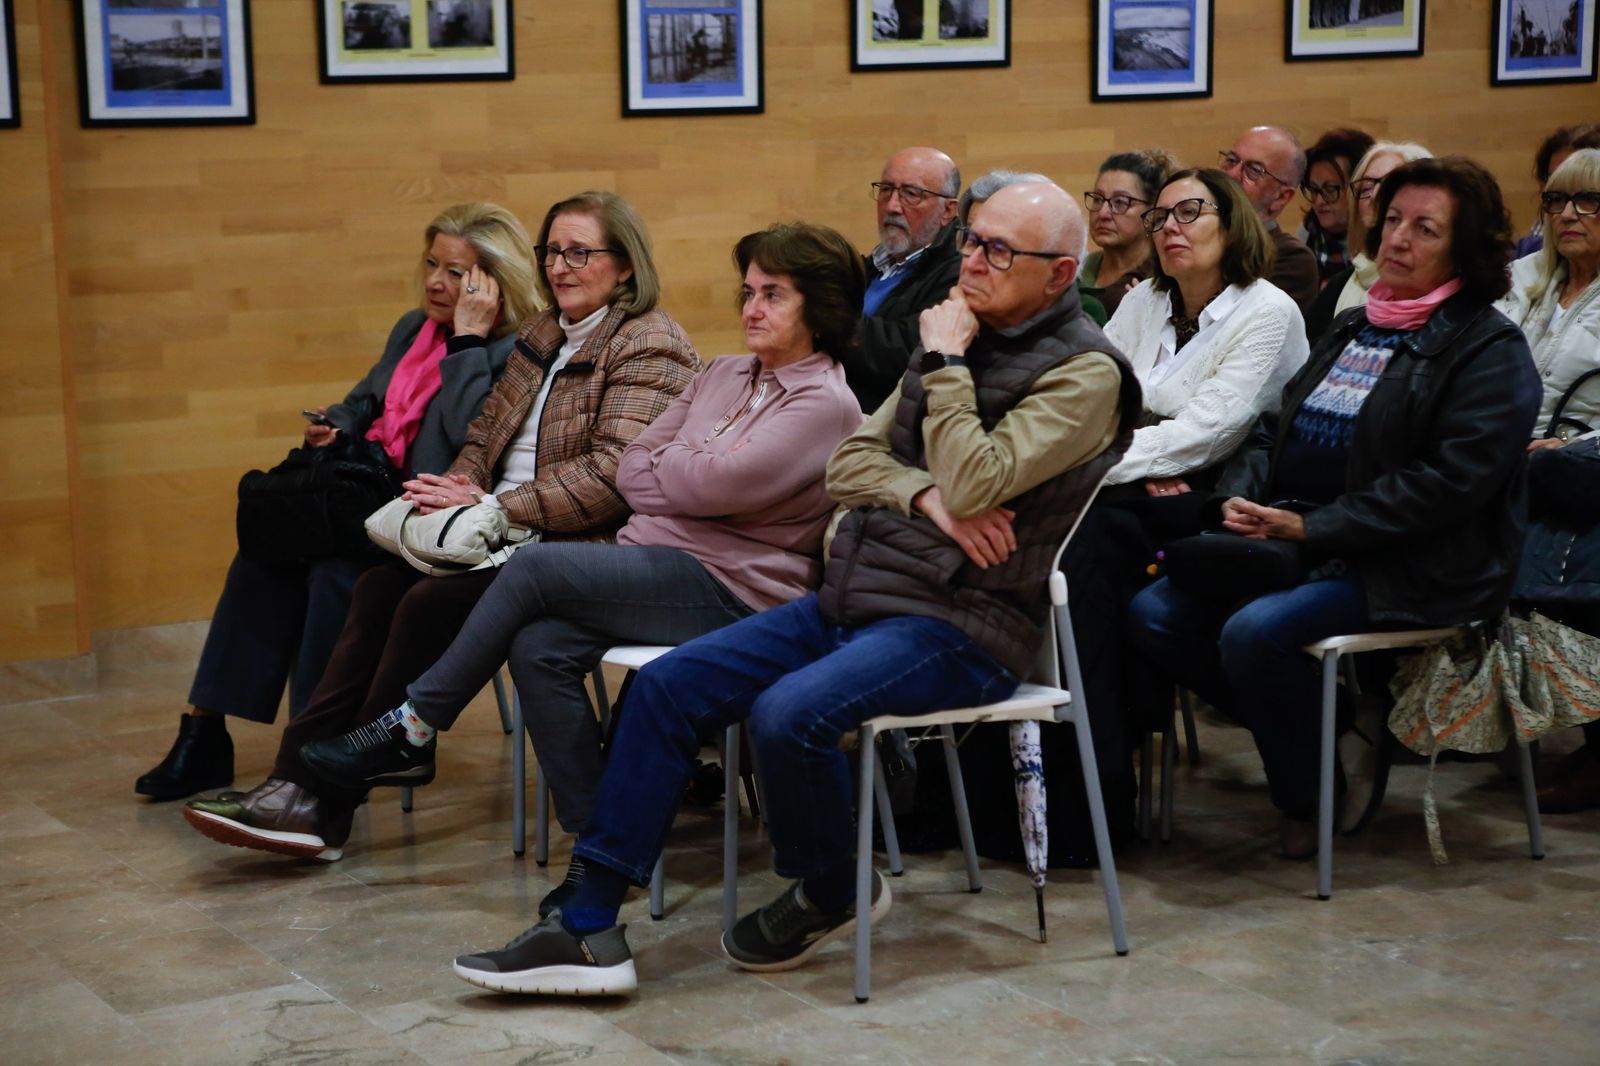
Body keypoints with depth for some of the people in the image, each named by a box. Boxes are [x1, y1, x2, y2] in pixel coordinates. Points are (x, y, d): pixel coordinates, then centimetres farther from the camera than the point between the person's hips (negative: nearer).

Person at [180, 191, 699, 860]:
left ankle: (325, 804, -17)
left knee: (432, 601, -24)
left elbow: (615, 475, -19)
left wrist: (493, 506, -19)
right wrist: (457, 493, -3)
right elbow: (485, 435, 20)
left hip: (576, 549, -8)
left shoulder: (650, 347, -8)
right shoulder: (541, 335, 20)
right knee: (380, 585, -15)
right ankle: (299, 778, -20)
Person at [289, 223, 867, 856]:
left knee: (535, 567, -21)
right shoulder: (723, 376, 20)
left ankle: (411, 732, -7)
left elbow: (716, 483, -18)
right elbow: (631, 470, 12)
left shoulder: (827, 404, -6)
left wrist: (666, 465, 3)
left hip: (731, 590, -7)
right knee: (539, 648, -22)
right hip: (651, 558, 7)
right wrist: (692, 479, -7)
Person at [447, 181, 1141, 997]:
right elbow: (849, 463, 12)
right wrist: (923, 494, -9)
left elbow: (974, 485, -22)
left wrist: (943, 364, -12)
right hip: (854, 595, 8)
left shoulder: (1085, 372, -8)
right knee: (667, 685, -4)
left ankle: (831, 896, -1)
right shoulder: (959, 338, 16)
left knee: (788, 712, -31)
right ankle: (587, 929, -3)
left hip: (961, 624, -8)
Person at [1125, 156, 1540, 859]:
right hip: (1291, 543, 8)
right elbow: (1277, 427, 20)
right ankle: (1305, 727, 6)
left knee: (1257, 632, -31)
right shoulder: (1350, 329, 19)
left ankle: (1307, 798, -6)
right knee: (1152, 615, -10)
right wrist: (1239, 497, -3)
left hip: (1412, 568, -8)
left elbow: (1451, 478, -17)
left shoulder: (1490, 350, -6)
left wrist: (1311, 527, -19)